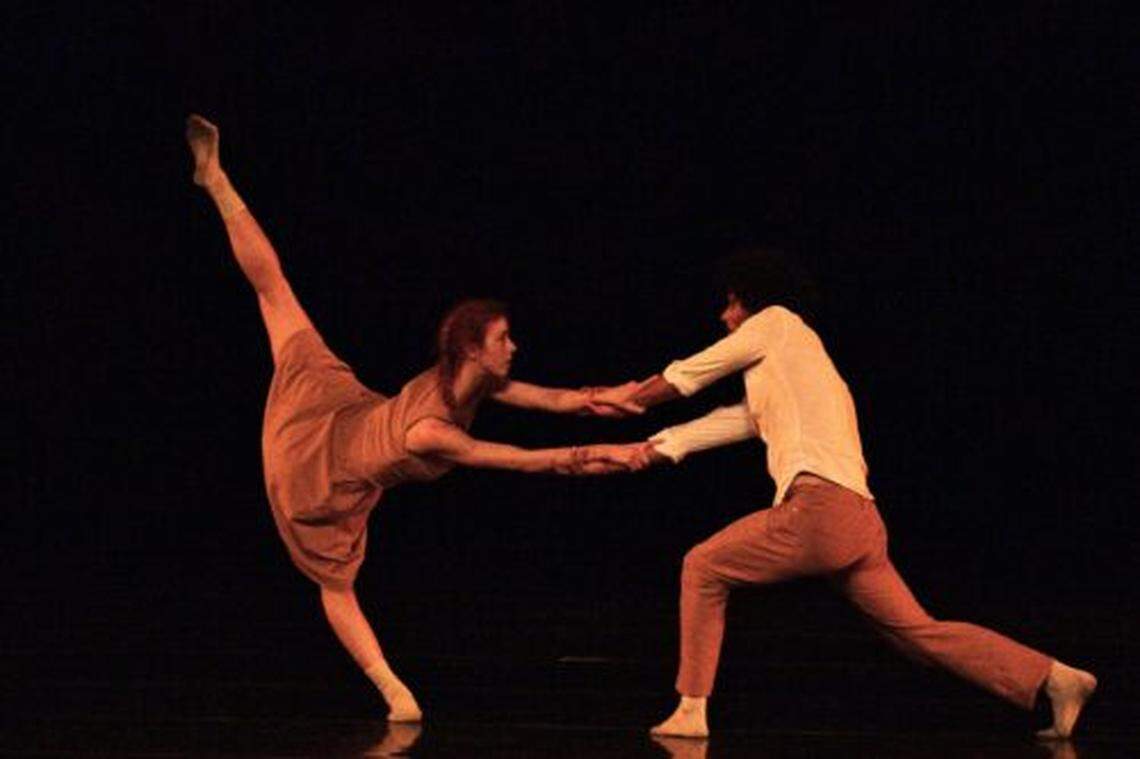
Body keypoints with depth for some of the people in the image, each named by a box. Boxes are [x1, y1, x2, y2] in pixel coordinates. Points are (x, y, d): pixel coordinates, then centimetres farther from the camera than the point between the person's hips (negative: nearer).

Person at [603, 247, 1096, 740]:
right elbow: (730, 422, 34)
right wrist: (650, 447, 36)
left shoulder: (777, 321, 10)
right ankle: (1053, 677, -5)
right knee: (920, 631, 5)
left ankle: (691, 711, 3)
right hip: (860, 522, 8)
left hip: (818, 508, -8)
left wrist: (627, 399, 32)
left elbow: (683, 378, 17)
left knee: (702, 568, 7)